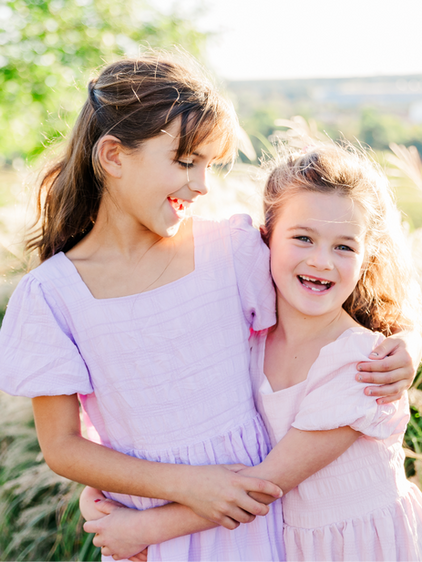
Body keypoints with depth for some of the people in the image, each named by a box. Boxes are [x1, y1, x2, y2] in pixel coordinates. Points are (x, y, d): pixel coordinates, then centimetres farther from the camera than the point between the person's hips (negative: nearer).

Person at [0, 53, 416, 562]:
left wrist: (388, 358, -14)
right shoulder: (50, 294, -12)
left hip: (250, 498, 2)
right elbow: (61, 446, -8)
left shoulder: (234, 250, -8)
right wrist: (183, 483, -19)